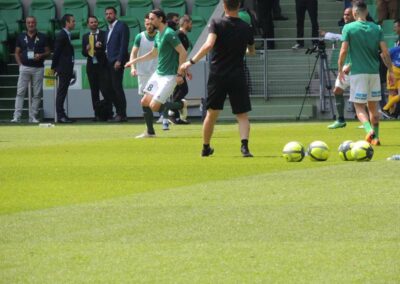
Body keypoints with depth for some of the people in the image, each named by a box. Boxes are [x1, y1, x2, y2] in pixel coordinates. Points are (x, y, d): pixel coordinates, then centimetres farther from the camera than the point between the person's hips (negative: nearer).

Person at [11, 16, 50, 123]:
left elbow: (48, 52, 8)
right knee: (20, 92, -6)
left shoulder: (42, 37, 6)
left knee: (37, 94, 1)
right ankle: (17, 116, -8)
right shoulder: (21, 37, 8)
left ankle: (33, 117, 7)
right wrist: (20, 64, -2)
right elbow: (17, 53, 11)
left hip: (38, 68, 0)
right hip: (25, 68, 0)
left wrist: (41, 55, -13)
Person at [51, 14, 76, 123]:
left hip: (67, 68, 9)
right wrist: (54, 67, -11)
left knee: (62, 92, 10)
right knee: (62, 91, -8)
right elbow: (56, 52, -13)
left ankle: (61, 115, 13)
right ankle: (60, 115, -8)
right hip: (63, 68, -9)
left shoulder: (66, 35, 17)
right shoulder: (62, 35, -13)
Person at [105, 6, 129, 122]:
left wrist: (119, 61, -18)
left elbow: (124, 44, -12)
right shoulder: (109, 29, 20)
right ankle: (119, 112, 11)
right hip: (109, 63, 8)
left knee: (117, 87, -10)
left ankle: (122, 114, -6)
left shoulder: (122, 26, -5)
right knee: (112, 88, 5)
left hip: (117, 62, -8)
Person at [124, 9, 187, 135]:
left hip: (169, 76, -9)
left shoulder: (169, 34, -17)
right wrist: (135, 61, 28)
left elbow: (183, 53, -19)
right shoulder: (158, 35, 12)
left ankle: (181, 105, 7)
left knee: (154, 106, -13)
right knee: (144, 102, 4)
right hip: (157, 74, 9)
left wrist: (180, 74, -20)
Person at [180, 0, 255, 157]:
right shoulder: (246, 28, 2)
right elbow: (252, 51, 19)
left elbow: (209, 45, -21)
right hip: (237, 77, 0)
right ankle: (244, 145, -20)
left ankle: (206, 148, 25)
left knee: (211, 114, 14)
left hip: (217, 75, 0)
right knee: (242, 115, 2)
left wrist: (192, 62, -17)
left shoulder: (217, 23, -6)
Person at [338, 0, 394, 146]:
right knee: (373, 106, 15)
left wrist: (340, 70, 3)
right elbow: (385, 52, 0)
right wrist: (390, 71, 8)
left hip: (358, 73, -3)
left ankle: (369, 129, -24)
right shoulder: (376, 28, 3)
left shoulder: (349, 28, -5)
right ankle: (375, 137, 14)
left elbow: (344, 51, -8)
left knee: (359, 107, 0)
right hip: (374, 72, 3)